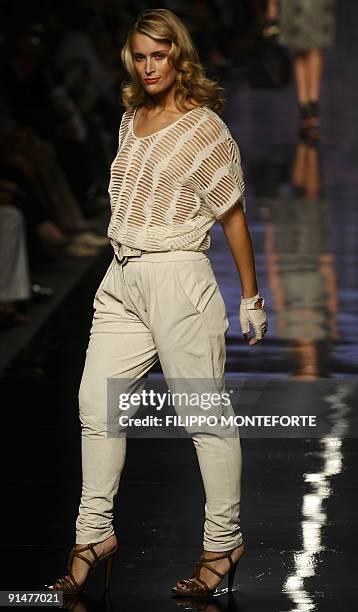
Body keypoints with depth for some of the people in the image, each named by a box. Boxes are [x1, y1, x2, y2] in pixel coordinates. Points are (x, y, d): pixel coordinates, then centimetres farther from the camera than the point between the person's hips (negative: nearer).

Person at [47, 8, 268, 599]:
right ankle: (95, 534, 13)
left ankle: (225, 543, 8)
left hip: (178, 278, -7)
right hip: (122, 281, 7)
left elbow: (233, 216, -3)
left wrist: (251, 298, 0)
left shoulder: (205, 127, -6)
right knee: (96, 404, 4)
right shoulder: (132, 117, 14)